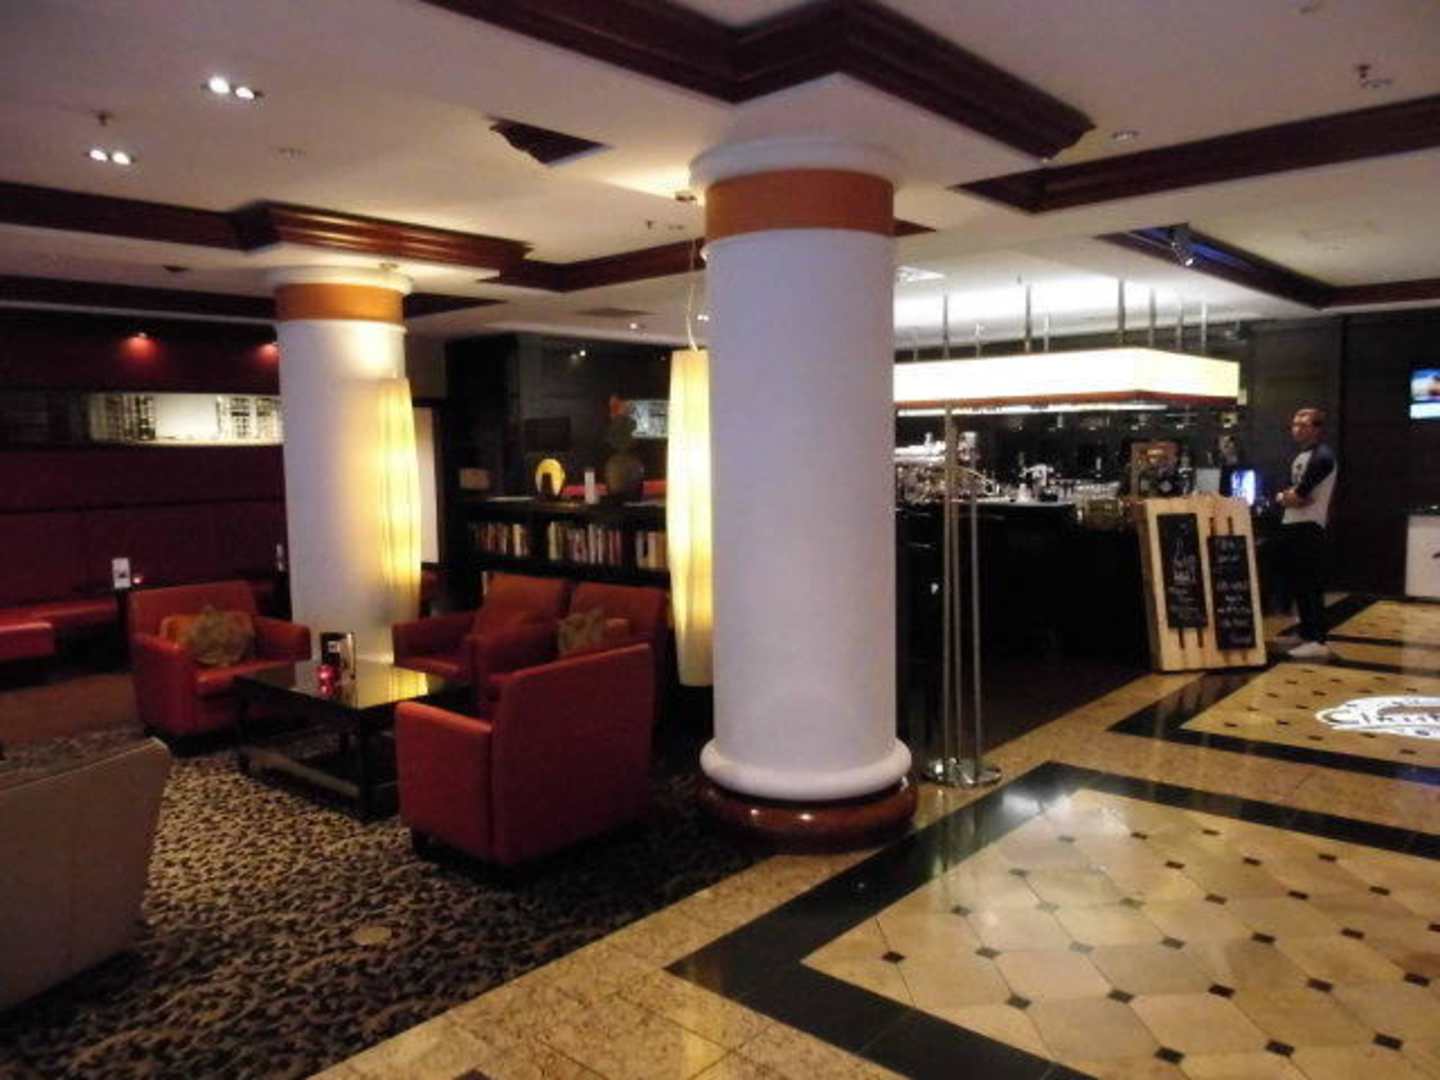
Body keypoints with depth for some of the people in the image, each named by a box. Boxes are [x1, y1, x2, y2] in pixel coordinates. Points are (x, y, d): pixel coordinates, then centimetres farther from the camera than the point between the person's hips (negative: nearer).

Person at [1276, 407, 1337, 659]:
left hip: (1308, 528, -10)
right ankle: (1307, 634, 24)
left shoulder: (1322, 456, -13)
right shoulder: (1300, 457, 18)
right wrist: (1284, 497, -3)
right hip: (1292, 526, 10)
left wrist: (1288, 496, 1)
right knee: (1298, 584, 14)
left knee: (1310, 585, -10)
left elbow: (1297, 497, -19)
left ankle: (1318, 642, -9)